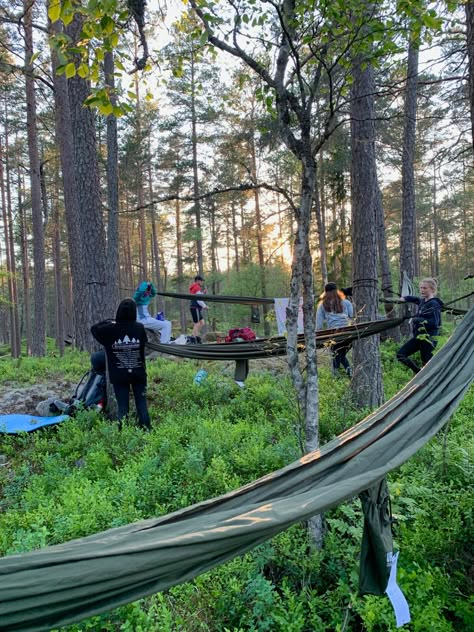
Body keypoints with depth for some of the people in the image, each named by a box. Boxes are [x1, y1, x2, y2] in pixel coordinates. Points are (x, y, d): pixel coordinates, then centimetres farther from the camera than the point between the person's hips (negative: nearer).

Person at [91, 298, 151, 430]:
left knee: (123, 407, 5)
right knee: (142, 404, 10)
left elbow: (94, 328, 8)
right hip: (138, 373, 1)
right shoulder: (140, 328, -8)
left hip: (119, 376, -1)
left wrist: (109, 322, 16)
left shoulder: (110, 329, -10)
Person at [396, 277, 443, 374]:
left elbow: (434, 323, -23)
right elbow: (415, 299, 36)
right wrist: (404, 298, 23)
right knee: (400, 355, 6)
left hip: (428, 338, -9)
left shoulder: (434, 304, -14)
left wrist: (417, 320, -19)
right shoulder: (423, 301, 11)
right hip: (419, 336, 9)